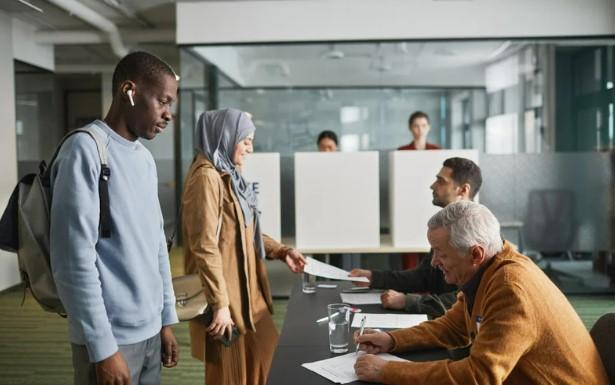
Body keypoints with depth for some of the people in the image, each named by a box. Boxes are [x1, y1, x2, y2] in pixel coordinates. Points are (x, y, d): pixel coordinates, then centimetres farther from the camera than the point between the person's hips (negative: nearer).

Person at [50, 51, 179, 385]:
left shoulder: (145, 159, 10)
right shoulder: (85, 149, -14)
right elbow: (74, 260, -17)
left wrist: (166, 320, 13)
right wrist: (103, 348, -16)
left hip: (149, 332, 7)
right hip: (112, 337, -7)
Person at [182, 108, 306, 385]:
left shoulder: (229, 174, 12)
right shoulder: (207, 177, -18)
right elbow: (205, 246, -23)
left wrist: (281, 251, 11)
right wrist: (220, 304, -24)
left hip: (247, 289, 9)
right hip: (225, 293, -9)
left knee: (265, 351, 18)